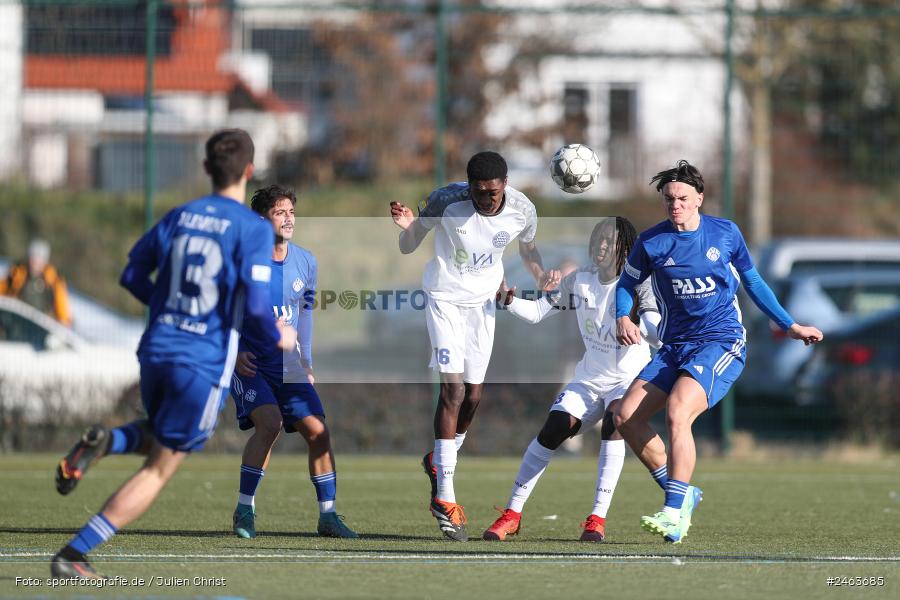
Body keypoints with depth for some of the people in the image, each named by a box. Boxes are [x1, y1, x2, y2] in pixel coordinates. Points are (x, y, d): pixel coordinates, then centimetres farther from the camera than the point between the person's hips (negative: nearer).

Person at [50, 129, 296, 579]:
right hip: (204, 365, -6)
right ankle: (72, 556, -5)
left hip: (156, 351, 6)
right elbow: (256, 305, -17)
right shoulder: (254, 229, -10)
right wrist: (277, 338, 3)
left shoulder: (179, 216, 7)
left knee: (162, 439, 31)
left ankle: (105, 441, -3)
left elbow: (132, 276, 11)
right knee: (158, 470, 4)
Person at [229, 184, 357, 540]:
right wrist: (233, 352, -14)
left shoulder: (305, 263, 2)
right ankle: (245, 510, -14)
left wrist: (306, 360, 16)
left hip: (288, 365, 5)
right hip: (249, 363, -5)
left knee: (318, 431, -3)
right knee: (270, 422, -26)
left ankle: (328, 516, 8)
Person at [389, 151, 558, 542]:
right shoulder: (446, 201, -22)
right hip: (446, 299, -4)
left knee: (473, 395, 7)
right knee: (453, 389, -15)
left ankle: (439, 461, 37)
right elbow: (408, 248, -11)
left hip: (483, 302, 4)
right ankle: (445, 498, -15)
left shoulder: (522, 211, -13)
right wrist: (408, 227, -34)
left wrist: (541, 276, -10)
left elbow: (527, 247, 10)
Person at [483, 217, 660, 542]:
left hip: (629, 379, -4)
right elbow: (538, 312, 4)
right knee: (550, 432, -12)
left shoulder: (636, 285, -12)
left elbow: (653, 327, -25)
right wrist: (509, 300, -14)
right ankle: (512, 514, -2)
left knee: (613, 423, -31)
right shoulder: (580, 281, 0)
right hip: (590, 378, 4)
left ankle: (598, 517, -28)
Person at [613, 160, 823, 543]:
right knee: (626, 417, -8)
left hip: (722, 341, -4)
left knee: (677, 414, -27)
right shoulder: (651, 242, 1)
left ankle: (675, 513, -25)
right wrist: (623, 317, -7)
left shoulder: (726, 233, -1)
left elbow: (752, 282, 13)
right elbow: (627, 283, 15)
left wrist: (789, 326, 14)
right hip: (675, 346, 4)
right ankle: (681, 494, 8)